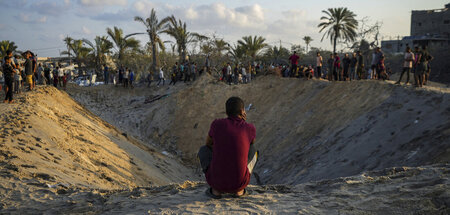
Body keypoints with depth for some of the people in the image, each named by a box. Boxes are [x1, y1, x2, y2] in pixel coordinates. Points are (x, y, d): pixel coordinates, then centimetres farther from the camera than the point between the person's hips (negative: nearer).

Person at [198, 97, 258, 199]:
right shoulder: (251, 128, -1)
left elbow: (208, 143, 19)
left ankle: (216, 189, 14)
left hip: (216, 179, 0)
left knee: (204, 150, 29)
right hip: (239, 182, 0)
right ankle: (239, 189, 17)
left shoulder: (216, 124, -1)